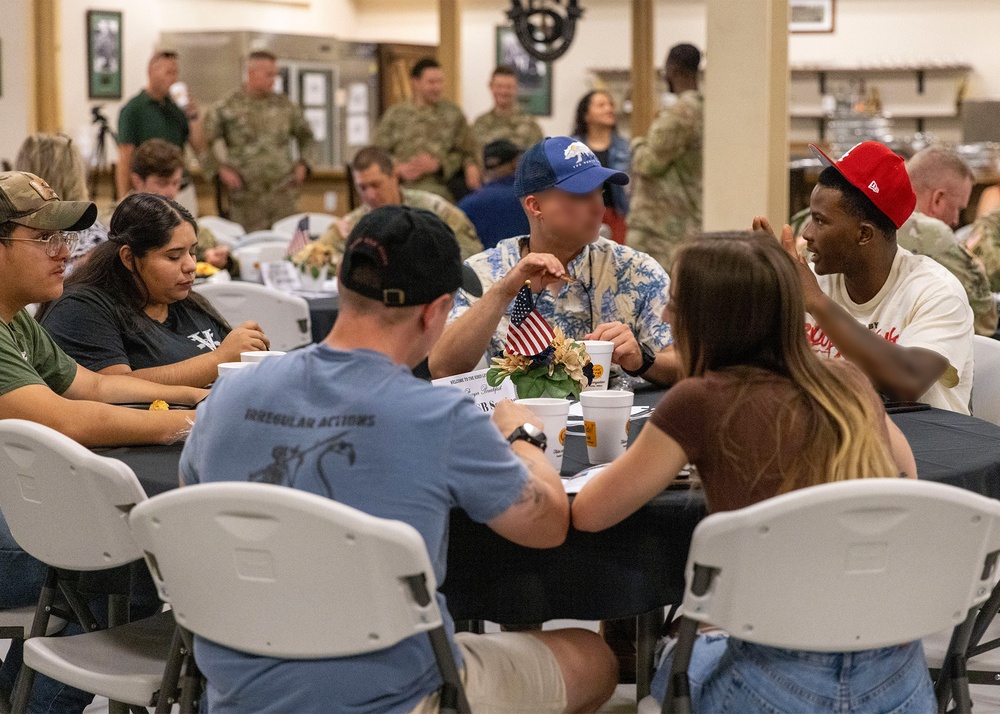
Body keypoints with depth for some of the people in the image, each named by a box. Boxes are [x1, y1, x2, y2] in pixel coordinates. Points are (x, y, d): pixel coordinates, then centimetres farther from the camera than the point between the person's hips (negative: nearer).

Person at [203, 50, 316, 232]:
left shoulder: (286, 106, 10)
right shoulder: (228, 108, -1)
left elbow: (306, 138, 23)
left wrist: (303, 164, 9)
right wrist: (220, 169, -8)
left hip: (284, 194, 3)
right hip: (247, 196, -3)